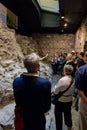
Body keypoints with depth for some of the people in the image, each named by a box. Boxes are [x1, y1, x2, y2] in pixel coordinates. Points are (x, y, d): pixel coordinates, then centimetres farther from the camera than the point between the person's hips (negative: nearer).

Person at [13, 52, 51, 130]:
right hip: (38, 119, -2)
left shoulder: (16, 81, -18)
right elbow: (47, 106, -15)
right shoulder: (45, 83, -27)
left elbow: (17, 102, -4)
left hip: (22, 118, 3)